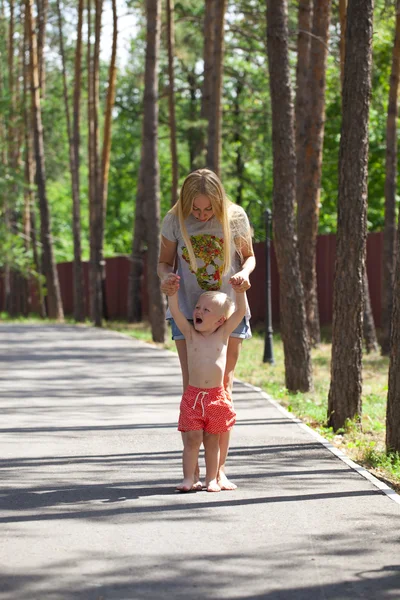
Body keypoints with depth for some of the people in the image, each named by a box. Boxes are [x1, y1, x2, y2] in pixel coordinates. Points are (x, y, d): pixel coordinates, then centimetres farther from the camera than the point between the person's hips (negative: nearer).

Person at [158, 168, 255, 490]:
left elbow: (248, 256, 5)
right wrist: (166, 278, -21)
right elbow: (164, 261, 2)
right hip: (187, 311, 0)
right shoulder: (175, 220, -9)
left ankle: (219, 470, 5)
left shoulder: (235, 217, -9)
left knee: (223, 387, 1)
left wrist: (244, 273, -18)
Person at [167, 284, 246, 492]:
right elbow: (175, 313, -8)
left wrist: (240, 291, -17)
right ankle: (188, 478, 1)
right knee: (192, 438, -4)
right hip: (193, 395, 0)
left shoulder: (223, 334, 2)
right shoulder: (191, 334, 3)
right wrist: (173, 292, -20)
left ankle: (211, 479, 15)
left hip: (216, 397, 0)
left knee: (211, 440, 8)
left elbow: (240, 311, -5)